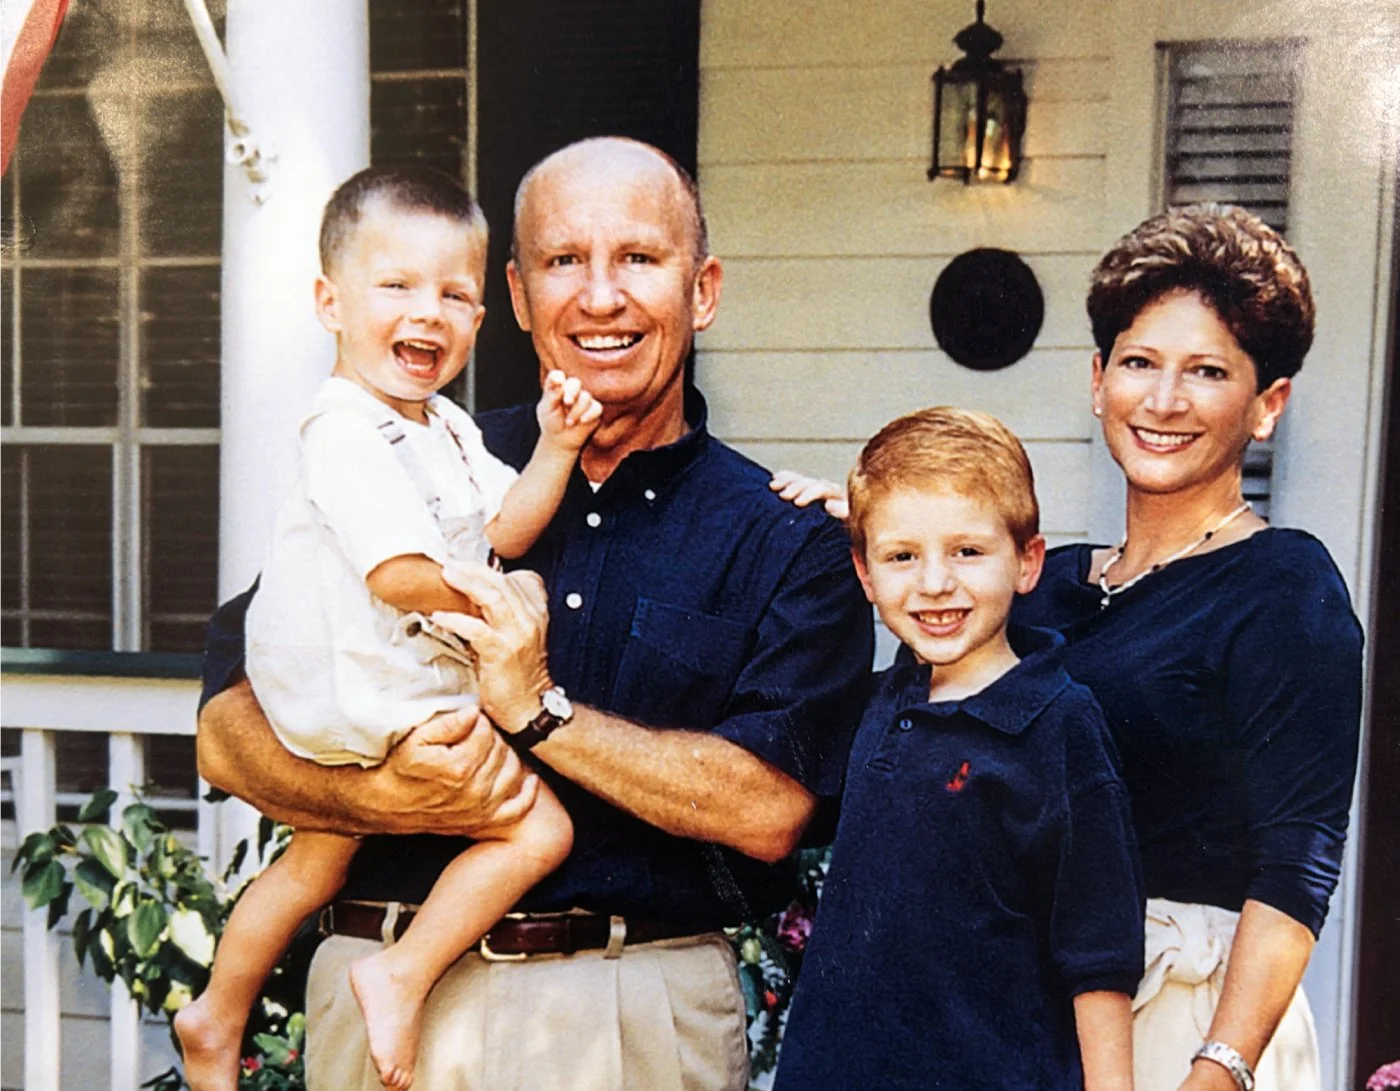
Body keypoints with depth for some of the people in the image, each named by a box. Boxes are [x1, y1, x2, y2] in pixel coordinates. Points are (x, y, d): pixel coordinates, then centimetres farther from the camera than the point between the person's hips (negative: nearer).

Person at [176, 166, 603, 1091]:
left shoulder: (448, 429, 12)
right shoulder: (349, 433, -21)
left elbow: (504, 531, 5)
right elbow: (403, 575, -29)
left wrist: (554, 450, -6)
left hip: (348, 707, 11)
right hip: (382, 710, -11)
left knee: (317, 860, 26)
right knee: (539, 827, -13)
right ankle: (402, 978, -5)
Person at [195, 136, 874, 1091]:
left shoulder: (791, 543, 0)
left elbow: (771, 812, -12)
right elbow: (229, 731, -2)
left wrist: (537, 709, -18)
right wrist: (390, 798, -20)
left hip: (644, 1013, 0)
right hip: (388, 998, 1)